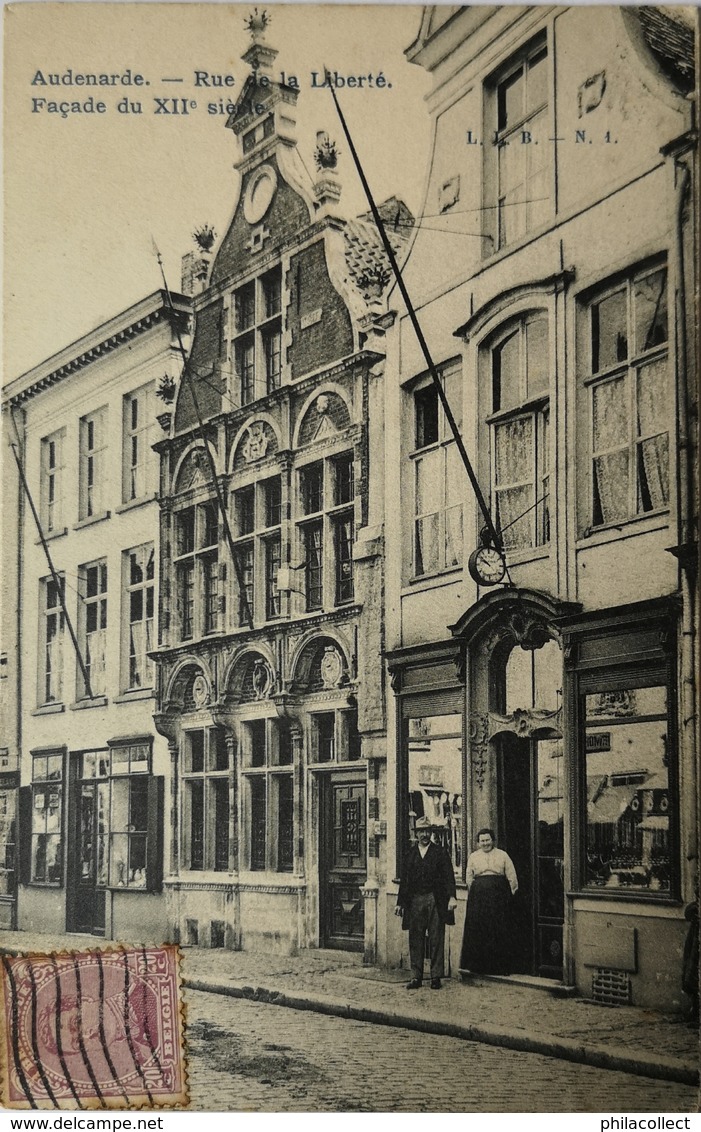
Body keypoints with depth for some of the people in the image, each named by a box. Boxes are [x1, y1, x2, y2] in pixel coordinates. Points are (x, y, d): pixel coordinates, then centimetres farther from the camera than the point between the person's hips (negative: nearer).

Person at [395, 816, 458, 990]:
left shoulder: (439, 852, 4)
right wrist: (400, 902, 9)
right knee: (415, 940, 5)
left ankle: (436, 977, 7)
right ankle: (416, 977, 11)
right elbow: (404, 879, 12)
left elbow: (448, 876, -4)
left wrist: (452, 897, -17)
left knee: (436, 940, 1)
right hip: (415, 902, 3)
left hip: (435, 901, -2)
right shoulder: (411, 853, 11)